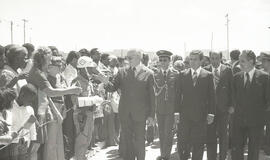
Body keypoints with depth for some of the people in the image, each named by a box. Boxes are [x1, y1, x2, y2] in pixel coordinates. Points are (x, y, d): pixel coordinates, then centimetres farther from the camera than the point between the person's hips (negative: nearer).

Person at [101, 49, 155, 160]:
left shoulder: (148, 74, -4)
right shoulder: (122, 72, 5)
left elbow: (151, 96, -3)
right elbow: (113, 88, 3)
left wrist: (151, 115, -5)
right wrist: (107, 83, -20)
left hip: (139, 113, -3)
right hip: (125, 113, 3)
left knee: (139, 141, 4)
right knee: (127, 140, 12)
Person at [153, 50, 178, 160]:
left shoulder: (175, 74, 0)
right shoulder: (155, 74, 6)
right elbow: (156, 91, 2)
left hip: (171, 108, -2)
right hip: (159, 108, 2)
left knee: (168, 132, -4)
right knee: (161, 133, 10)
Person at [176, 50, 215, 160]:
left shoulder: (208, 75, 2)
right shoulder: (182, 75, 6)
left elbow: (211, 96, 2)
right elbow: (178, 94, 6)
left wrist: (211, 113, -3)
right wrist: (176, 111, -1)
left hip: (201, 115, -1)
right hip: (185, 115, 1)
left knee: (198, 145, 5)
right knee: (183, 142, 0)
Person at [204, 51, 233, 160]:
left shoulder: (227, 70, 1)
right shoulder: (205, 70, 1)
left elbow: (232, 88, 1)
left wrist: (231, 105, -4)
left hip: (223, 107, 0)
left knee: (224, 135, 8)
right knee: (210, 134, 4)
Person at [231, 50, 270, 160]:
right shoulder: (236, 77, 6)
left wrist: (261, 111, 0)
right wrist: (236, 109, 5)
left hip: (256, 120, -2)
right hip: (239, 120, 2)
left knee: (254, 151, 8)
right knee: (236, 150, 2)